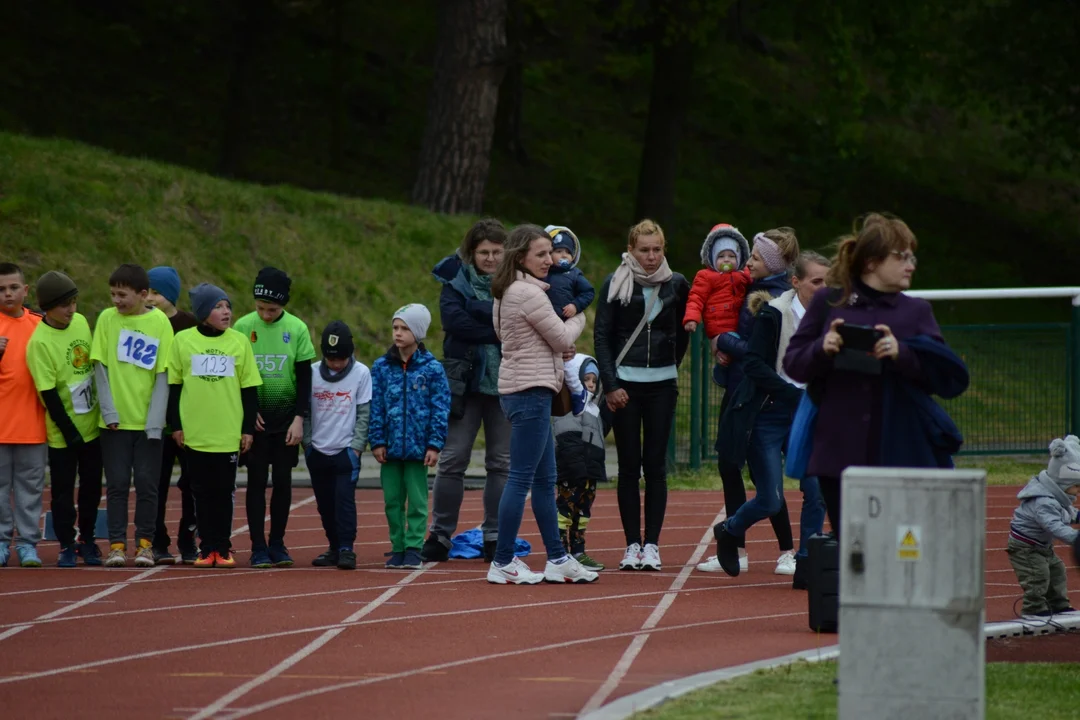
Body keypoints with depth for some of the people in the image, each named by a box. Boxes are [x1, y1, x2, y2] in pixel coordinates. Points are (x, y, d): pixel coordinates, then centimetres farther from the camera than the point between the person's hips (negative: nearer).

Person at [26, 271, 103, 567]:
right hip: (63, 431, -5)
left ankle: (87, 541, 26)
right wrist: (69, 431, -17)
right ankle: (66, 546, 14)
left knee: (92, 486, 12)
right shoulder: (40, 342, -19)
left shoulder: (80, 322, 1)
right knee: (63, 491, 3)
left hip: (92, 424, 5)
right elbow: (48, 393, -17)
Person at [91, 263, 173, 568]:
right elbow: (100, 366, 1)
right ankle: (117, 544, 6)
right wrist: (109, 411, -7)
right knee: (117, 483, 2)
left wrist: (156, 420, -9)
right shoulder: (107, 319, 1)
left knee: (147, 483, 2)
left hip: (148, 420, -1)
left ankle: (145, 543, 11)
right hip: (115, 420, 1)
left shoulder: (159, 322, -3)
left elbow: (163, 374, -3)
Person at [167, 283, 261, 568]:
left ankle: (223, 549, 11)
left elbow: (249, 389, 7)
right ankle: (207, 548, 10)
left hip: (229, 434, 0)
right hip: (194, 434, 0)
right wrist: (175, 425, 2)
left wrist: (248, 429, 3)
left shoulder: (239, 341, 4)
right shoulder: (183, 341, 1)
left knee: (224, 493, 4)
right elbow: (172, 386, 5)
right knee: (202, 493, 4)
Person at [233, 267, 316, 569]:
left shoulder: (296, 329, -3)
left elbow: (304, 377, 0)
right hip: (254, 417, -1)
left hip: (286, 416, 1)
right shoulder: (243, 327, -4)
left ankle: (277, 544, 12)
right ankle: (258, 547, 1)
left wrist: (299, 419, -6)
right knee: (256, 481, -1)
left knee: (283, 481, 3)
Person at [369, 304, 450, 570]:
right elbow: (375, 406, 4)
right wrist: (377, 441, -2)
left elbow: (440, 408, -2)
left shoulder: (431, 368, -3)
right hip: (390, 446, 2)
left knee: (417, 501, 2)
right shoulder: (382, 367, 4)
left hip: (418, 446, -2)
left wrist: (435, 445, -7)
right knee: (392, 500, 7)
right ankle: (398, 546, 14)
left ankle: (413, 547, 6)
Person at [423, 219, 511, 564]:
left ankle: (495, 537, 12)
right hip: (465, 382, -1)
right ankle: (440, 535, 6)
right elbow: (452, 318, -15)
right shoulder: (456, 279, 1)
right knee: (452, 460, -1)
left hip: (505, 384, 1)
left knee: (502, 463, 5)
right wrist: (497, 332, -17)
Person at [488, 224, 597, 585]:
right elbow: (563, 339, -11)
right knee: (522, 478, -8)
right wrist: (578, 319, 12)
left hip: (522, 390, 11)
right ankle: (503, 562, -6)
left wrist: (558, 351, 10)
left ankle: (557, 559, 18)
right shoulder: (529, 294, -15)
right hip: (530, 391, -11)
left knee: (545, 480, 13)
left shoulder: (507, 292, 15)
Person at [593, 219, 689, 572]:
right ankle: (632, 545, 3)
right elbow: (601, 336, -2)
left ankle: (652, 544, 3)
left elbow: (683, 331, 17)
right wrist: (610, 384, -10)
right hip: (625, 383, -1)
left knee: (655, 465, 0)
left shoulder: (676, 285, 4)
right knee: (629, 466, 0)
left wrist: (671, 365, 9)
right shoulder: (615, 284, -1)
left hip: (662, 385, 1)